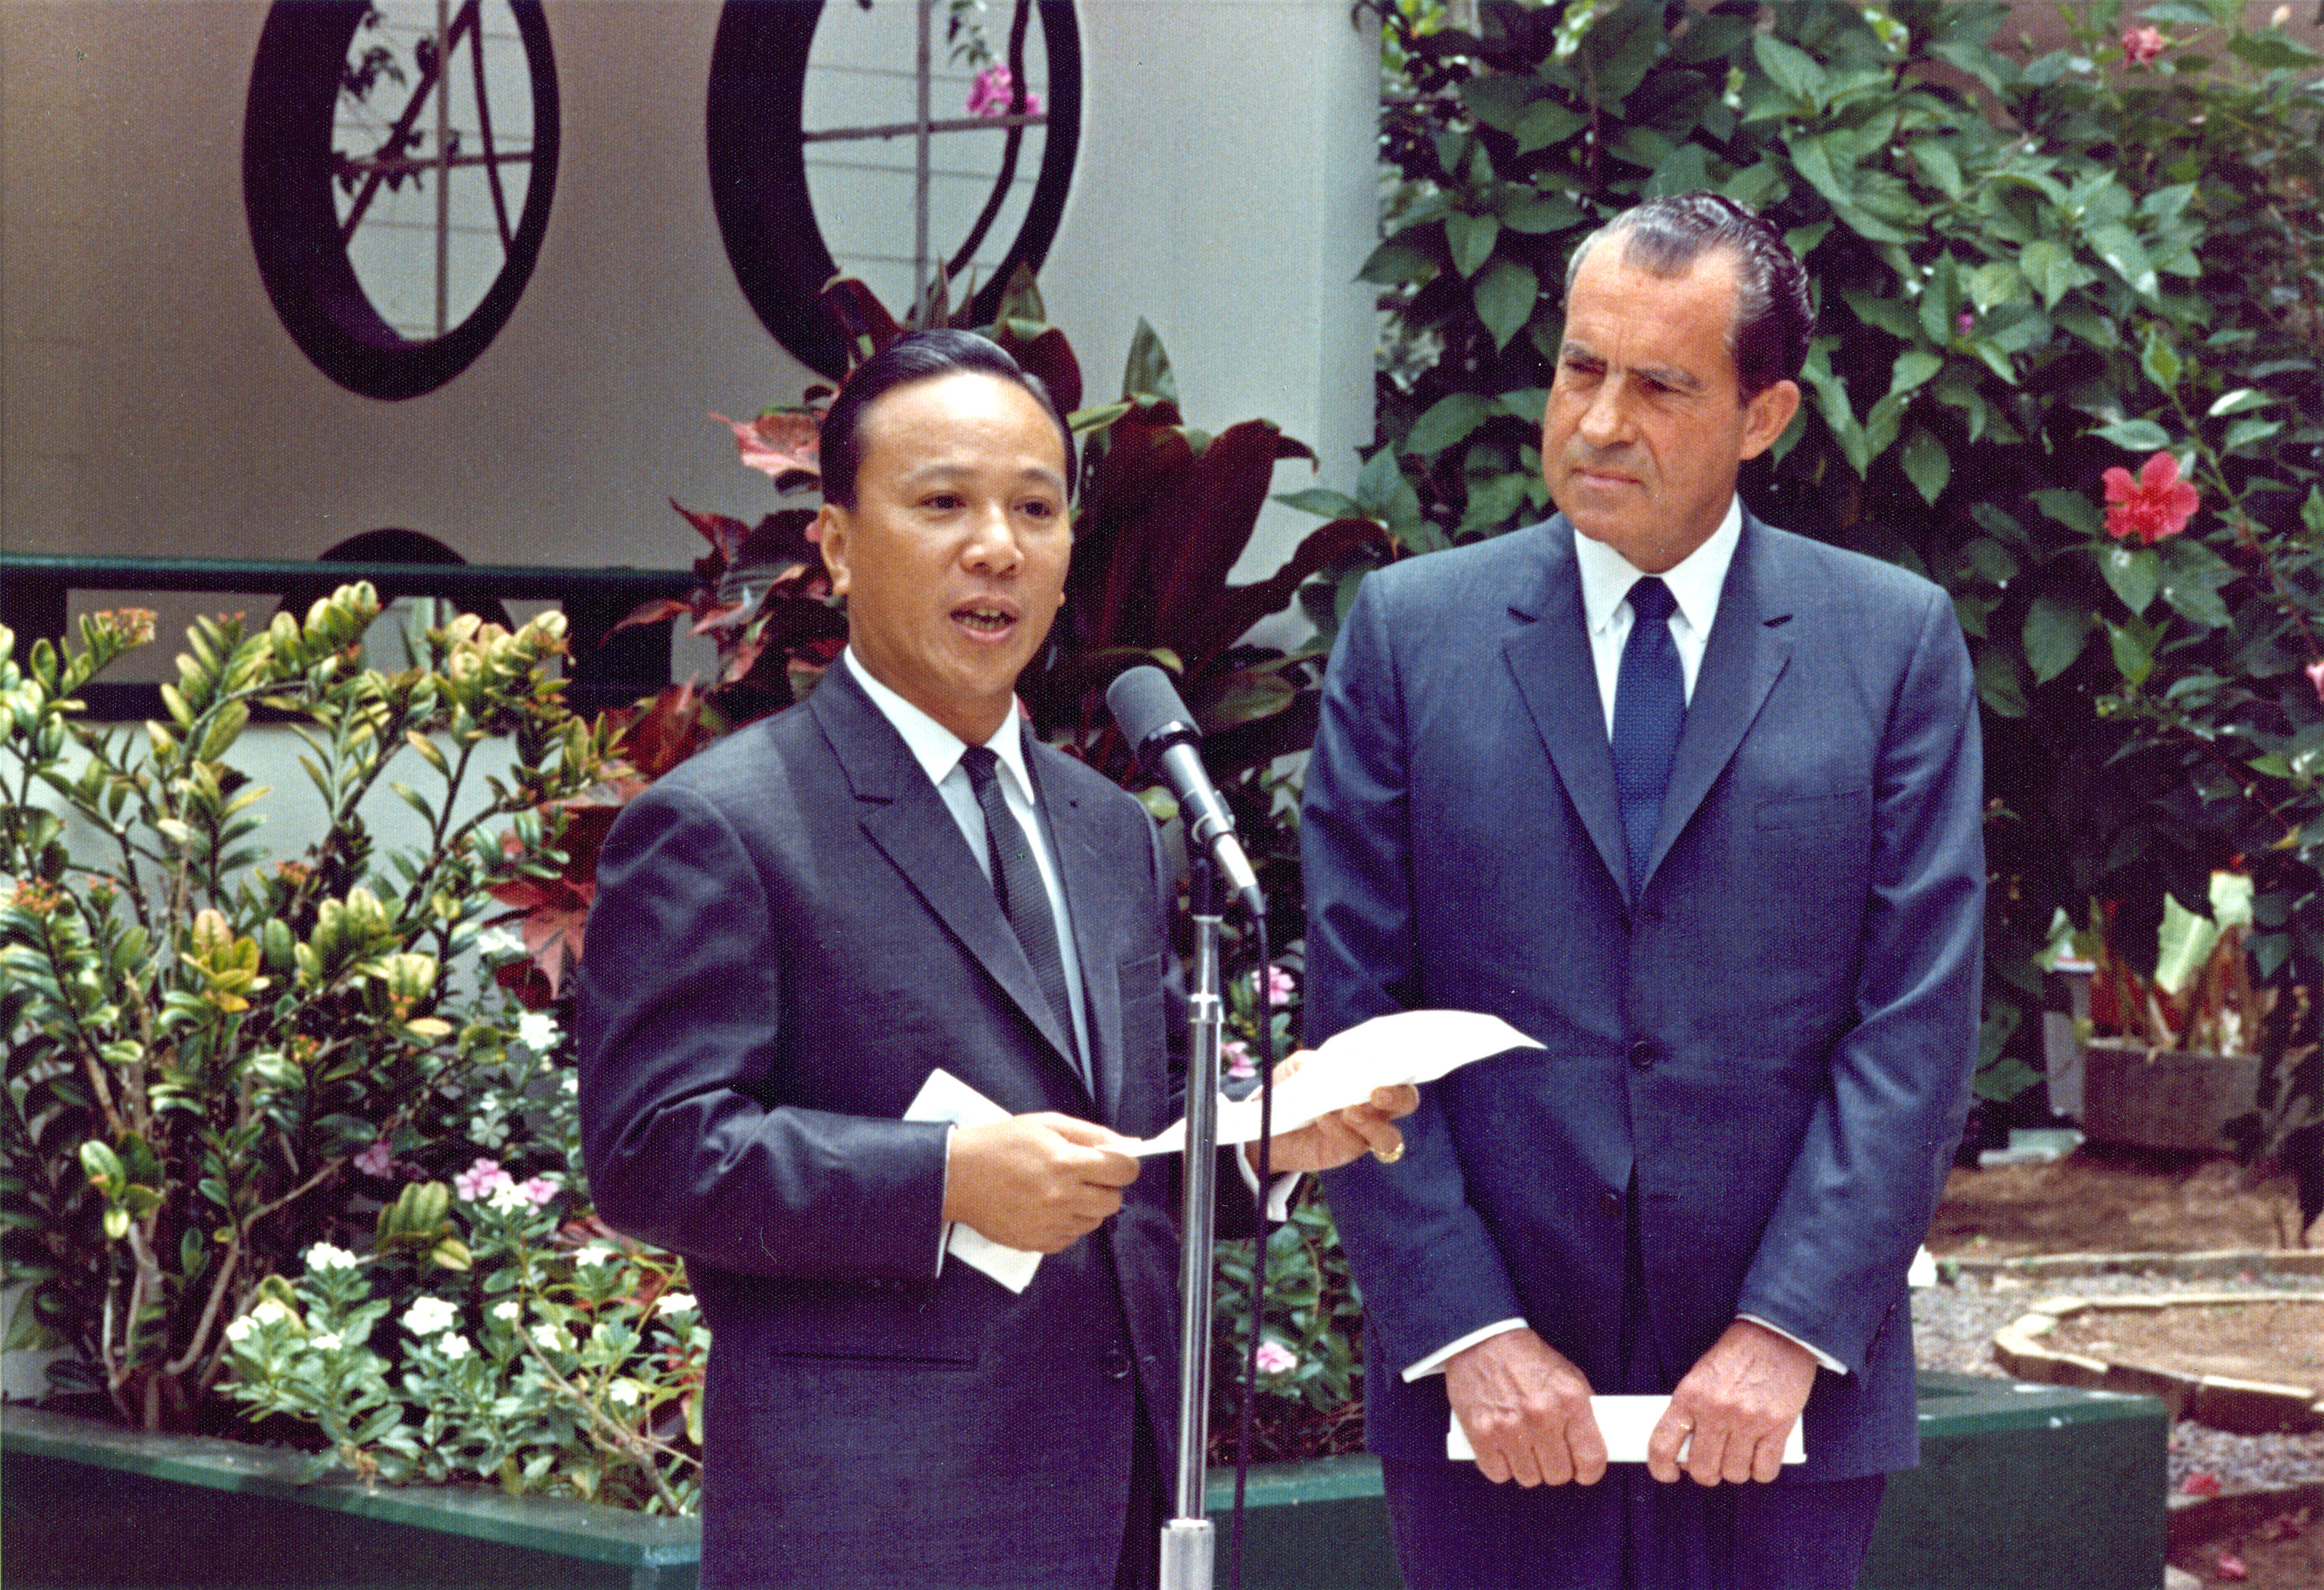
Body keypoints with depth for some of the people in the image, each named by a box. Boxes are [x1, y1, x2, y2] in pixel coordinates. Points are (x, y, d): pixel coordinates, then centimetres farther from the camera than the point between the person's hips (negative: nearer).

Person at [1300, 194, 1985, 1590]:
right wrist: (1466, 1330, -8)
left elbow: (1918, 1027, -2)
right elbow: (1357, 1022, 0)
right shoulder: (1410, 634, 4)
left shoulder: (1898, 644, 4)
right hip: (1486, 1394, 0)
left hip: (1786, 1398, 0)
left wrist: (1791, 1332, -10)